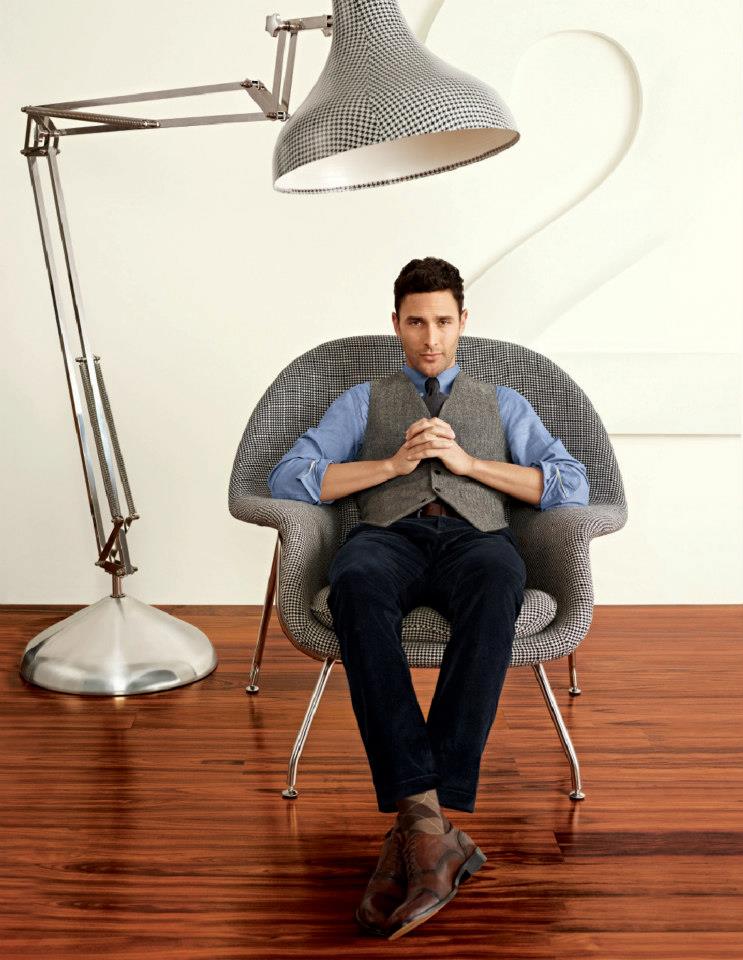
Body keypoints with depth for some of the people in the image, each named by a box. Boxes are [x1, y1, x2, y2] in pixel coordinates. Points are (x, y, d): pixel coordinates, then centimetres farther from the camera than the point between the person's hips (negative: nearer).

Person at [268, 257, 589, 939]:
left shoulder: (504, 403, 29)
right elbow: (288, 480, 11)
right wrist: (393, 463, 1)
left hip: (477, 536, 0)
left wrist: (468, 461, 2)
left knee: (496, 584, -41)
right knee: (356, 584, -40)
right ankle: (431, 824, -45)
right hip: (389, 535, 0)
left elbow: (572, 485, 12)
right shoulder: (363, 402, 28)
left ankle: (414, 830, -41)